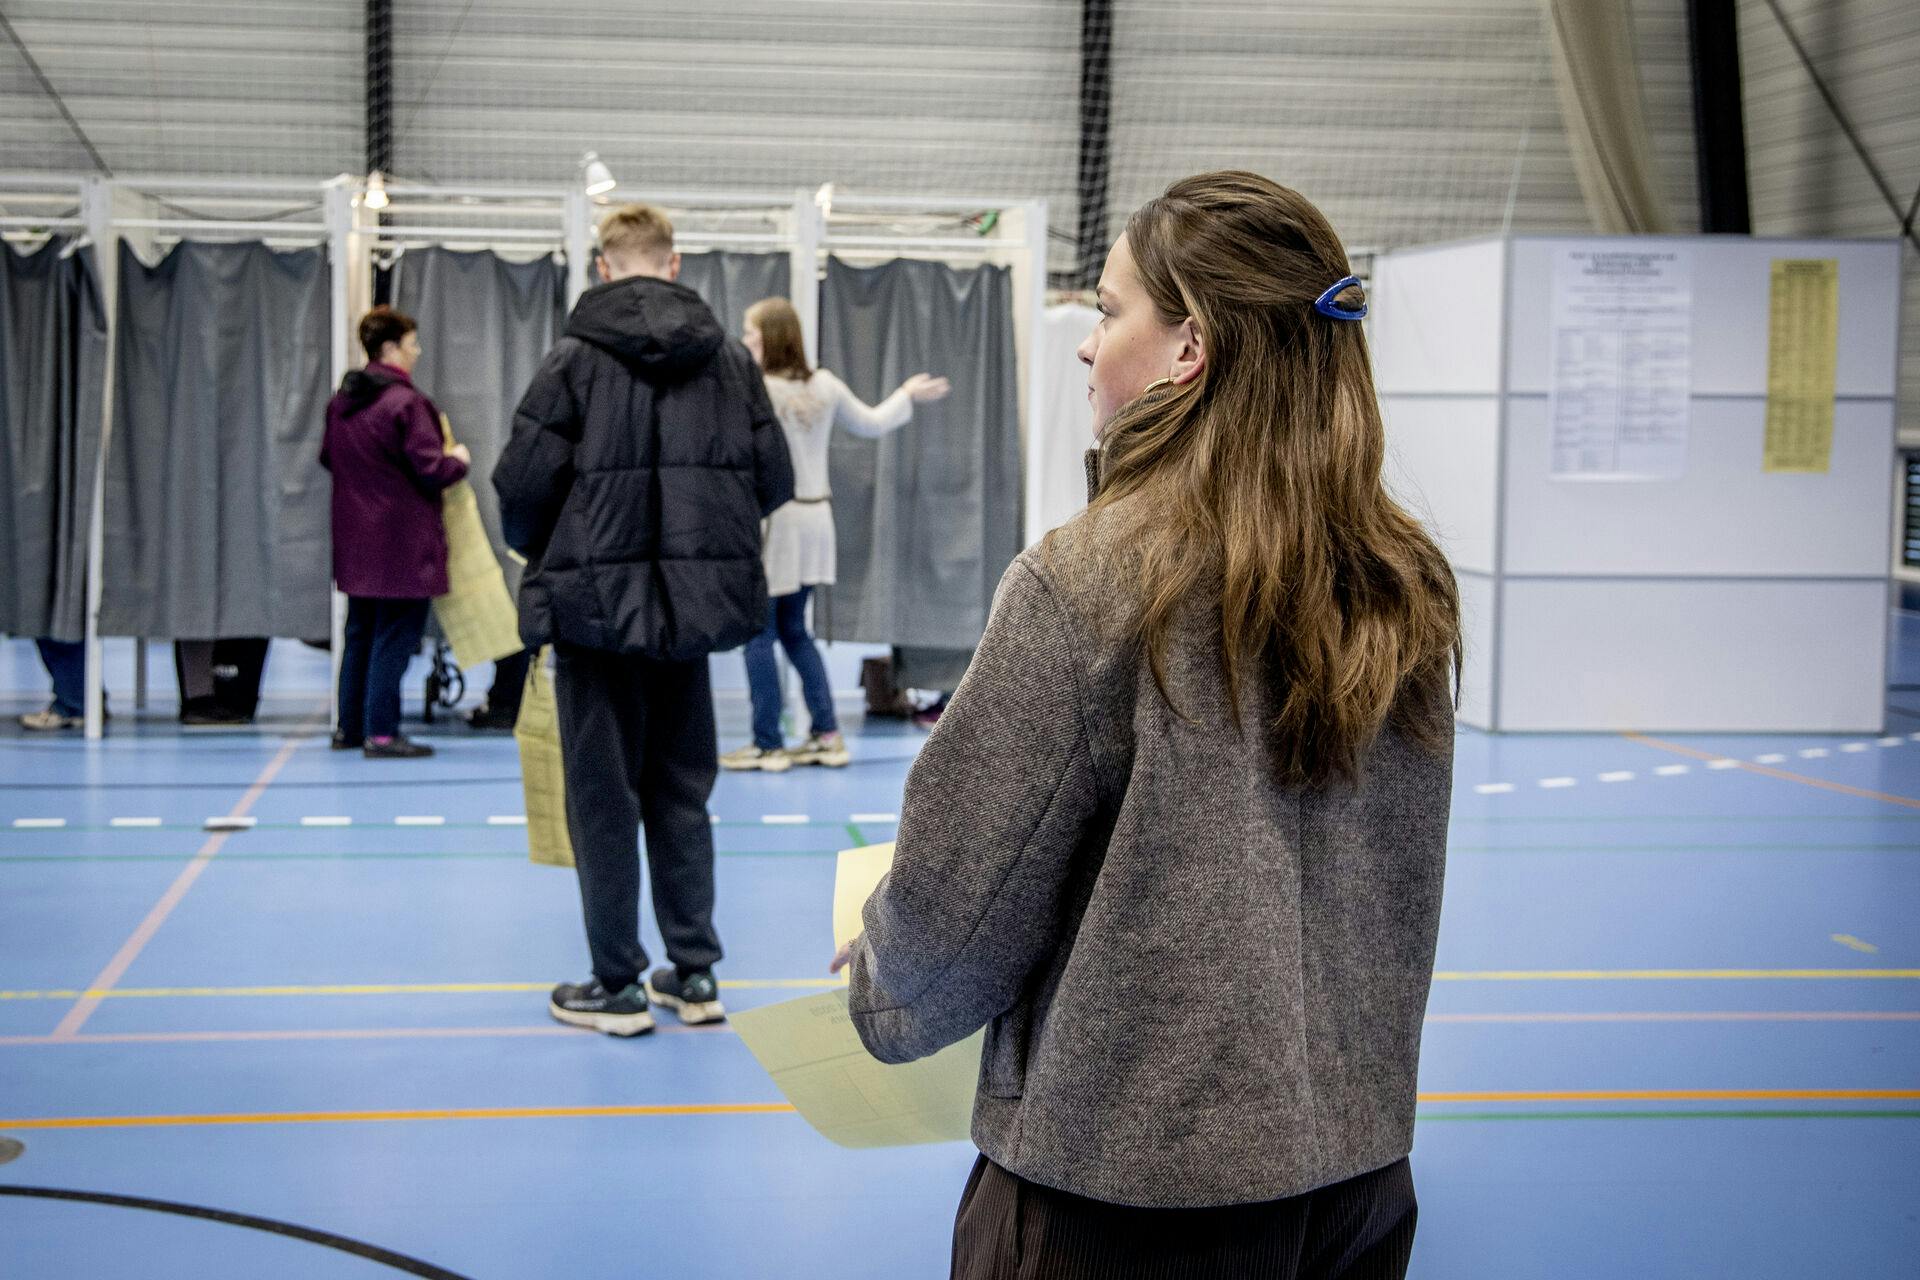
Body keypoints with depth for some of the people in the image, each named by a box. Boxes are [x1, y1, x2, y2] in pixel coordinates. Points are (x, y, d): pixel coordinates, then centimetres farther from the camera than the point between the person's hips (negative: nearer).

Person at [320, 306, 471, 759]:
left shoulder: (340, 400, 8)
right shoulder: (407, 402, -17)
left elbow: (327, 457, 20)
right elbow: (430, 469, -18)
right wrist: (459, 460, 1)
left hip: (355, 541, 8)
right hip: (402, 542, -8)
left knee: (360, 633, 17)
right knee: (395, 637, -2)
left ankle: (350, 726, 23)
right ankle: (381, 732, -2)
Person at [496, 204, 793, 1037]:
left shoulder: (577, 358, -8)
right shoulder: (729, 359, 3)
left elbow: (525, 479, -12)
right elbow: (774, 480, 3)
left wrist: (539, 553, 9)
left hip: (596, 601, -4)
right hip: (694, 603, 4)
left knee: (603, 796, 5)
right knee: (682, 791, 15)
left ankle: (617, 985, 10)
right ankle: (694, 974, 18)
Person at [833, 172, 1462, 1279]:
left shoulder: (1085, 585, -19)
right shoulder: (1405, 590, -1)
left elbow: (957, 913, -13)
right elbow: (1395, 897, 11)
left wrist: (880, 983, 8)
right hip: (1360, 1168, 6)